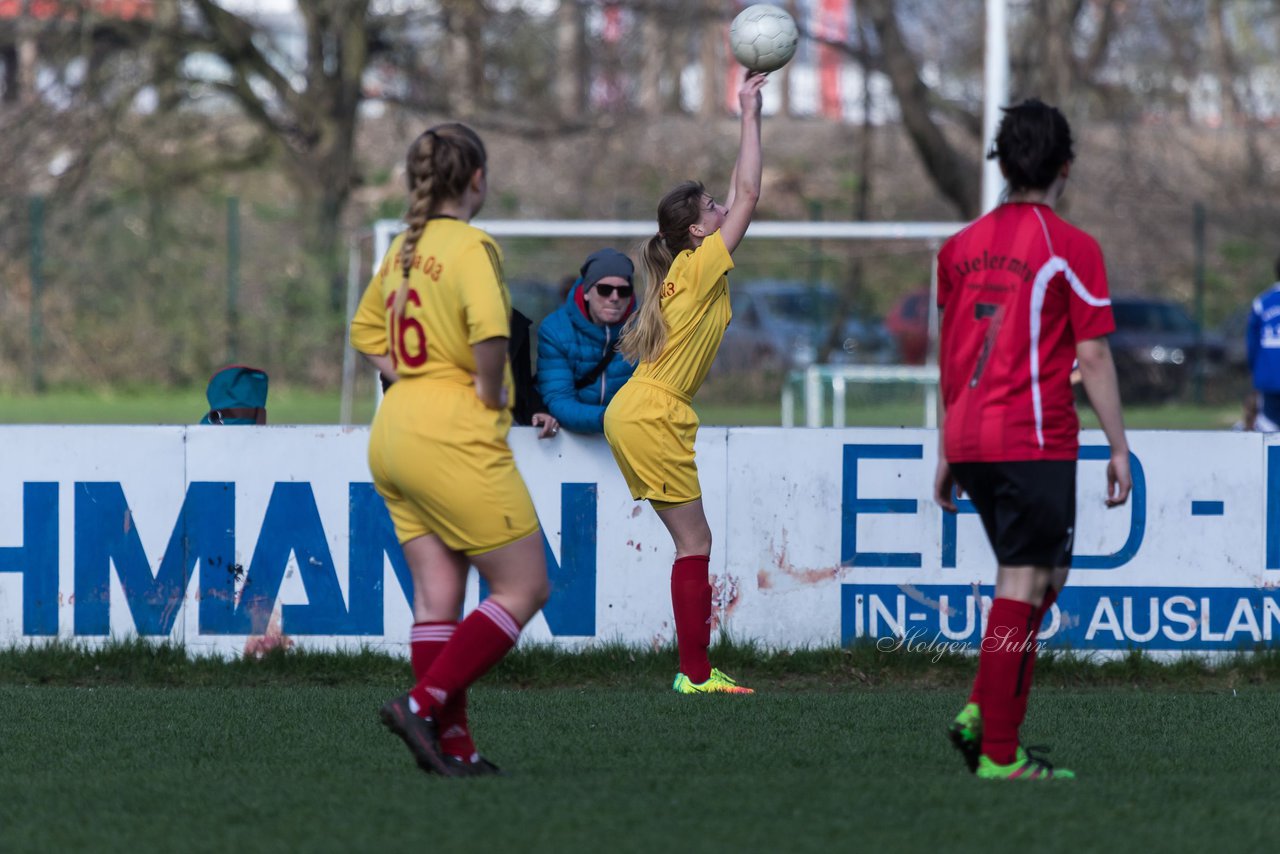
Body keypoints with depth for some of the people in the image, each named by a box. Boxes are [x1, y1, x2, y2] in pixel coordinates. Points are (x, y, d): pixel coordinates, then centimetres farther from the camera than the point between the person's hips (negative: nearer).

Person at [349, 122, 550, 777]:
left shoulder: (404, 248, 13)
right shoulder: (471, 245, -12)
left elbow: (366, 328, 27)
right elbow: (490, 330, -28)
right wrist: (490, 394, -12)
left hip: (394, 430, 8)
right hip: (453, 440, -8)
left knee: (436, 598, 7)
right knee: (523, 587, -1)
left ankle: (452, 744, 5)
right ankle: (423, 705, -12)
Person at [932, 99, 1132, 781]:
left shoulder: (960, 247, 11)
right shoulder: (1070, 249, -6)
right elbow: (1092, 357, -7)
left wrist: (947, 456, 22)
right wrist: (1118, 448, -1)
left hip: (970, 440, 7)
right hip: (1035, 440, -6)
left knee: (1043, 578, 18)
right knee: (1023, 589, -4)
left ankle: (983, 712, 6)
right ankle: (998, 752, -6)